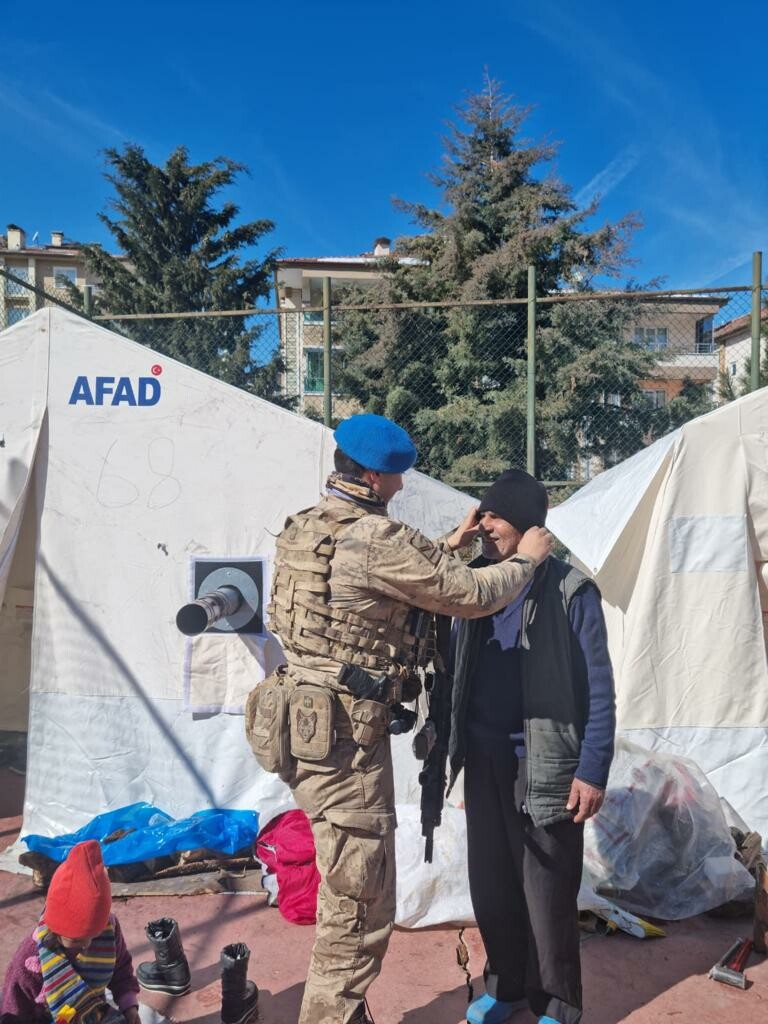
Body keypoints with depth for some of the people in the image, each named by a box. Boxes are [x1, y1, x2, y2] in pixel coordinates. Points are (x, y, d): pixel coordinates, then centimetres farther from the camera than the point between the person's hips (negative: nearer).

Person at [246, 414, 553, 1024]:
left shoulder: (307, 529, 10)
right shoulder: (374, 538, -20)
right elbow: (470, 595, -13)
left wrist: (448, 547, 20)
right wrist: (526, 559, 4)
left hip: (308, 724, 10)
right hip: (346, 738, -10)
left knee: (347, 897, 24)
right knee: (362, 911, 5)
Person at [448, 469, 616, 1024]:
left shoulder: (570, 591, -11)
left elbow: (598, 688, -9)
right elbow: (455, 667, 12)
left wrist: (593, 769, -11)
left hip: (544, 765, -5)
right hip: (485, 759, 5)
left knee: (547, 893, 9)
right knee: (490, 883, 16)